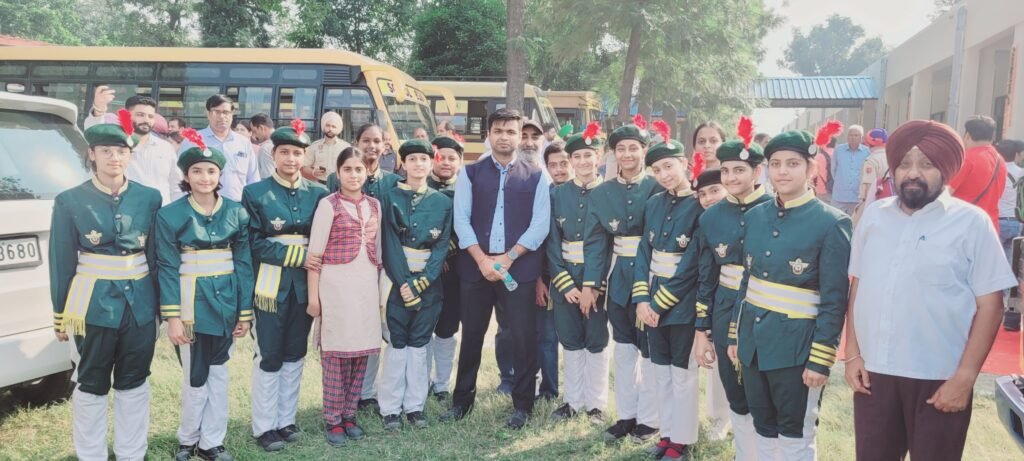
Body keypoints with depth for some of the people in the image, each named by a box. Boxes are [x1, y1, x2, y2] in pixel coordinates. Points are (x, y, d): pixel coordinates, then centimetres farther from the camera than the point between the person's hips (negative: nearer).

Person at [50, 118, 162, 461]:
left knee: (134, 384, 13)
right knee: (91, 385, 9)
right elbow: (61, 262, -1)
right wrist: (61, 317, 0)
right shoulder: (70, 201, -4)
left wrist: (159, 305, 8)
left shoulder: (149, 198, 2)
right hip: (92, 307, -2)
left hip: (140, 306, 2)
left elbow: (157, 255, 7)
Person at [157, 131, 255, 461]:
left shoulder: (236, 213, 2)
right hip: (192, 303, -3)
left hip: (225, 302, 3)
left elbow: (243, 264, 4)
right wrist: (172, 317, -13)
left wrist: (245, 312, 2)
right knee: (196, 378, 6)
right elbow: (167, 269, -8)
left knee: (219, 374, 11)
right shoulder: (170, 215, -6)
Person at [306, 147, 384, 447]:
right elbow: (315, 253, -6)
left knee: (360, 351, 8)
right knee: (336, 353, 0)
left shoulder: (374, 205, 11)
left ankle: (349, 414, 20)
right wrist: (313, 296, -9)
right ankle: (332, 420, 11)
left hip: (366, 285, 5)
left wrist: (379, 288, 15)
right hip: (336, 285, -5)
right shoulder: (328, 205, -4)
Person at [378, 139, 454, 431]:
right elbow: (390, 243, -7)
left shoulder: (443, 202, 5)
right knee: (397, 344, 1)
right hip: (397, 280, -2)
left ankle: (415, 405, 16)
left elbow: (442, 247, -1)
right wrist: (404, 283, -16)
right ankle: (390, 408, 9)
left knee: (419, 344, 7)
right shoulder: (390, 197, 0)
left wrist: (420, 283, -12)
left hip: (429, 283, 2)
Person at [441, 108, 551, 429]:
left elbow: (540, 224, -3)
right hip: (476, 265, 1)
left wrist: (508, 258, -11)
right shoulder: (470, 173, 6)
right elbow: (461, 220, -1)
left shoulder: (536, 177, 4)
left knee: (523, 337, 2)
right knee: (471, 335, 10)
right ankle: (462, 399, 25)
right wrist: (483, 259, -12)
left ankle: (522, 404, 17)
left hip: (519, 267, -1)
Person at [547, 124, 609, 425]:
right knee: (571, 342, 10)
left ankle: (596, 404, 19)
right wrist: (565, 284, -9)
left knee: (596, 343, 7)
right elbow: (552, 242, 0)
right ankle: (573, 401, 23)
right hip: (565, 280, 2)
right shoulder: (558, 194, 3)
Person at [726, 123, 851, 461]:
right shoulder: (754, 217, 5)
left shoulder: (831, 223, -12)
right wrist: (735, 335, 13)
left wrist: (821, 359, -15)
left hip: (796, 346, -5)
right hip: (753, 340, 5)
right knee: (764, 430, 17)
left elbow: (834, 300, -12)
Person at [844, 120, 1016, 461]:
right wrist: (852, 354, 5)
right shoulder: (874, 216, 6)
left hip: (939, 380, -3)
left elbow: (990, 305, -7)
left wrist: (965, 378, -12)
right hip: (873, 372, 3)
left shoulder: (971, 222, -5)